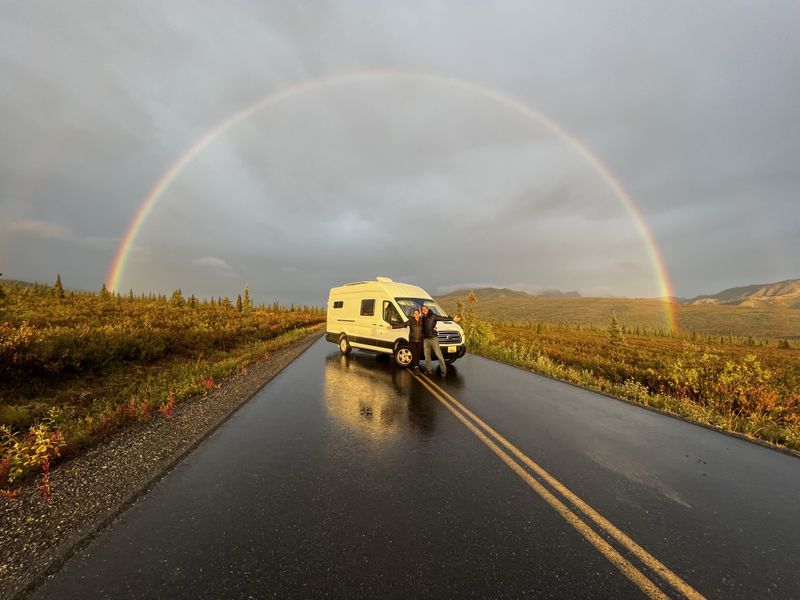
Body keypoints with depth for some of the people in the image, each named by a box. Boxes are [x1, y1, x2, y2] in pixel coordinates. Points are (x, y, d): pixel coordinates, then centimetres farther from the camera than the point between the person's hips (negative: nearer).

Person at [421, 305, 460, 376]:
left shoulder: (433, 316, -6)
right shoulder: (423, 318, 11)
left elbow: (442, 318, -17)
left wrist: (452, 319, -26)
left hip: (433, 338, -6)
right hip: (425, 339, 6)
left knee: (438, 354, -6)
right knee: (427, 355, 11)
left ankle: (443, 371, 0)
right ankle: (429, 370, 22)